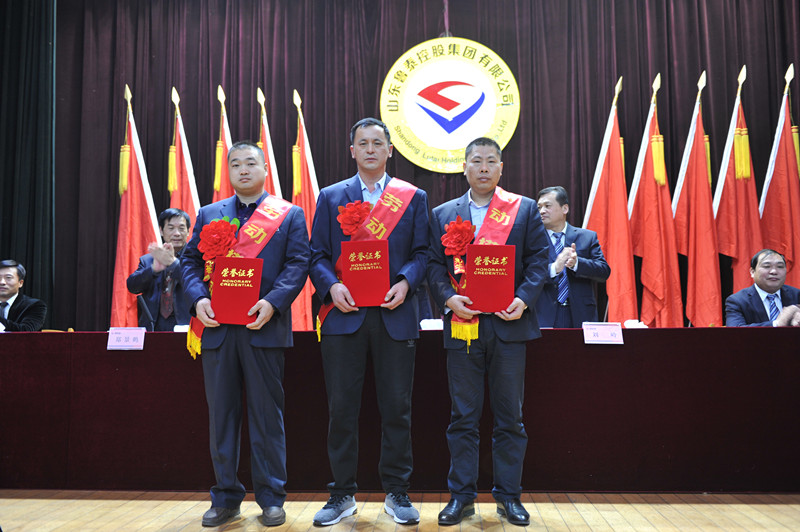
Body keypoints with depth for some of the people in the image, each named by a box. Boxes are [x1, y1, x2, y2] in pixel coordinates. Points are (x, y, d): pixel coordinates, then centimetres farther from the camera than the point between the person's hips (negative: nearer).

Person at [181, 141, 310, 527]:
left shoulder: (290, 215, 8)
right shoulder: (208, 215, 17)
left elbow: (298, 263, -2)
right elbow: (190, 260, 12)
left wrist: (272, 301, -16)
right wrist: (198, 298, -7)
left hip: (263, 328, -3)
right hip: (217, 329, 3)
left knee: (266, 415, 3)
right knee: (221, 415, 8)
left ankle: (271, 499, 15)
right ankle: (226, 497, 20)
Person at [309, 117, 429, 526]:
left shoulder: (413, 197, 11)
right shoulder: (331, 197, 12)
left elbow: (421, 253, 6)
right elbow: (317, 255, 7)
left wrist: (405, 283, -12)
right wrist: (332, 286, -12)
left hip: (395, 314, 0)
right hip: (344, 314, 1)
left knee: (396, 407, 5)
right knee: (341, 407, 4)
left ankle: (396, 493, 19)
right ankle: (342, 494, 18)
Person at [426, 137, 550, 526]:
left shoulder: (525, 209, 8)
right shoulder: (442, 214, 11)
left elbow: (539, 259, 3)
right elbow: (434, 265, 6)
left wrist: (523, 299, -12)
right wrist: (449, 299, -11)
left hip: (508, 324, 0)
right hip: (462, 324, 1)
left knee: (509, 417, 7)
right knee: (463, 417, 6)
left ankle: (508, 497, 21)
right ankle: (461, 496, 18)